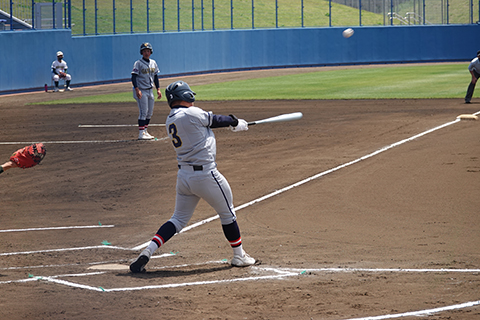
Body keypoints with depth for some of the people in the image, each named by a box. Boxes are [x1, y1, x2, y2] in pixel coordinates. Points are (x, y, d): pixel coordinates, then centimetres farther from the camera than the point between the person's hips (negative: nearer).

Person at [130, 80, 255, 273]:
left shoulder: (170, 121, 9)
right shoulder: (192, 114, -16)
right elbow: (213, 120, -1)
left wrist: (231, 122, 20)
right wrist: (236, 123, 17)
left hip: (183, 175, 7)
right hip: (205, 175, -7)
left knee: (178, 219, 14)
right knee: (227, 214, 13)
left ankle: (146, 253, -1)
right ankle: (239, 256, 27)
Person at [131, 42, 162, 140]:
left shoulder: (153, 63, 10)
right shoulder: (138, 63, -10)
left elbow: (155, 77, 17)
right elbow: (133, 77, -15)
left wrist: (158, 89, 9)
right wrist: (137, 90, -26)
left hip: (150, 90, 7)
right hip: (141, 91, -7)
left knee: (150, 112, 9)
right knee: (143, 112, -12)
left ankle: (145, 131, 19)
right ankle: (141, 133, -12)